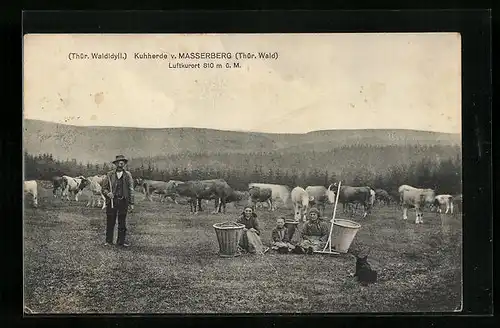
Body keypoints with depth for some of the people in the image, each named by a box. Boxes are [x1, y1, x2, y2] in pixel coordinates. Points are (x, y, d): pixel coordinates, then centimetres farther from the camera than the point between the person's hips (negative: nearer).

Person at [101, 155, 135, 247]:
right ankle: (108, 241, 12)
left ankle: (121, 241, 11)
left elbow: (131, 190, 7)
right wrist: (107, 193, -13)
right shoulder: (110, 175, 6)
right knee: (110, 222, 3)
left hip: (123, 201, 1)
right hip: (112, 201, 0)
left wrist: (131, 203, 1)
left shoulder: (128, 175, 7)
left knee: (122, 223, 3)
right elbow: (104, 188, 9)